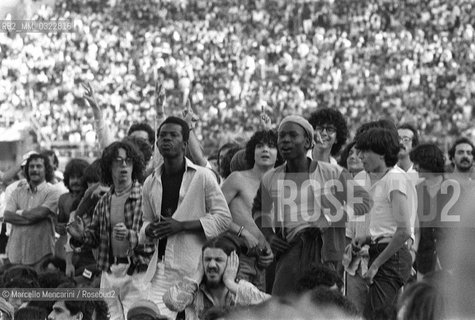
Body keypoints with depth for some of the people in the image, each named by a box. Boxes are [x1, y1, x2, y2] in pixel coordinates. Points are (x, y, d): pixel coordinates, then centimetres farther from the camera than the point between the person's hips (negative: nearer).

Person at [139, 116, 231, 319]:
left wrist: (181, 226, -12)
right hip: (161, 269, 4)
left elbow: (224, 218, -3)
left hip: (195, 268, -3)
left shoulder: (203, 177, -1)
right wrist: (149, 230, -2)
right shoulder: (151, 183, 13)